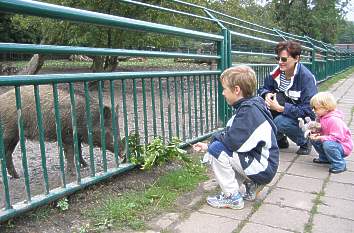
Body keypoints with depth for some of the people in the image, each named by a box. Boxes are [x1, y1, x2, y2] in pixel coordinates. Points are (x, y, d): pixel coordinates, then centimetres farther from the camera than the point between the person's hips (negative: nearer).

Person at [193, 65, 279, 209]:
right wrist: (208, 146, 9)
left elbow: (232, 141, -28)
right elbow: (233, 137, 13)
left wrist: (215, 138, -7)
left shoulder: (249, 110, -22)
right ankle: (251, 185, 14)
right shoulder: (249, 106, 7)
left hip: (263, 169, -10)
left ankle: (232, 197, -3)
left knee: (217, 149, -17)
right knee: (214, 145, 14)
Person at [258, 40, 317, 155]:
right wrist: (267, 94, -21)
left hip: (304, 118, -5)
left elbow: (308, 110, -27)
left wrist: (280, 108, -33)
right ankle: (280, 139, 2)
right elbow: (263, 88, 4)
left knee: (280, 121, -34)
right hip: (284, 113, 6)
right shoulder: (277, 72, -7)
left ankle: (304, 143, -1)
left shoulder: (306, 77, -23)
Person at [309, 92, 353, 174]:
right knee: (313, 139, 2)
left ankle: (339, 165, -14)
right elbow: (322, 130, 12)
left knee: (328, 145, -37)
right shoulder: (321, 116, 1)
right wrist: (316, 134, -11)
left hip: (343, 146, -9)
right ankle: (324, 158, 19)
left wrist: (321, 138, -33)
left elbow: (337, 137, -31)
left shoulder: (334, 120, -29)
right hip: (330, 141, 9)